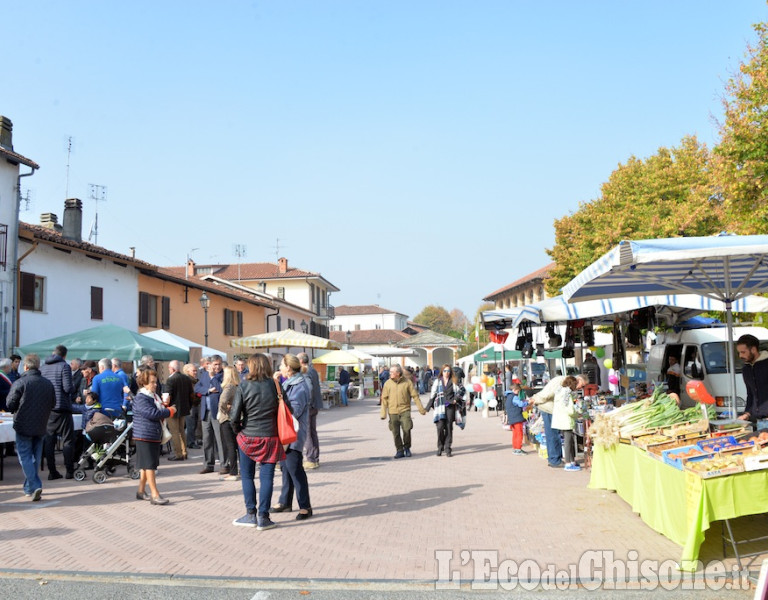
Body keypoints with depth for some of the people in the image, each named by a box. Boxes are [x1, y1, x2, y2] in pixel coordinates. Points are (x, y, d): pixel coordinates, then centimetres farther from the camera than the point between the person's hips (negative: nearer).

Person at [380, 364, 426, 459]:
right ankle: (399, 450, 17)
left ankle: (407, 447, 14)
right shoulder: (388, 383, 3)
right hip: (393, 412, 2)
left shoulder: (407, 382, -1)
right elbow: (384, 399, 6)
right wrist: (383, 413, 1)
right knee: (395, 433, 3)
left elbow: (415, 396, 3)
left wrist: (421, 408, 2)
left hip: (405, 410, -2)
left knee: (407, 430, -10)